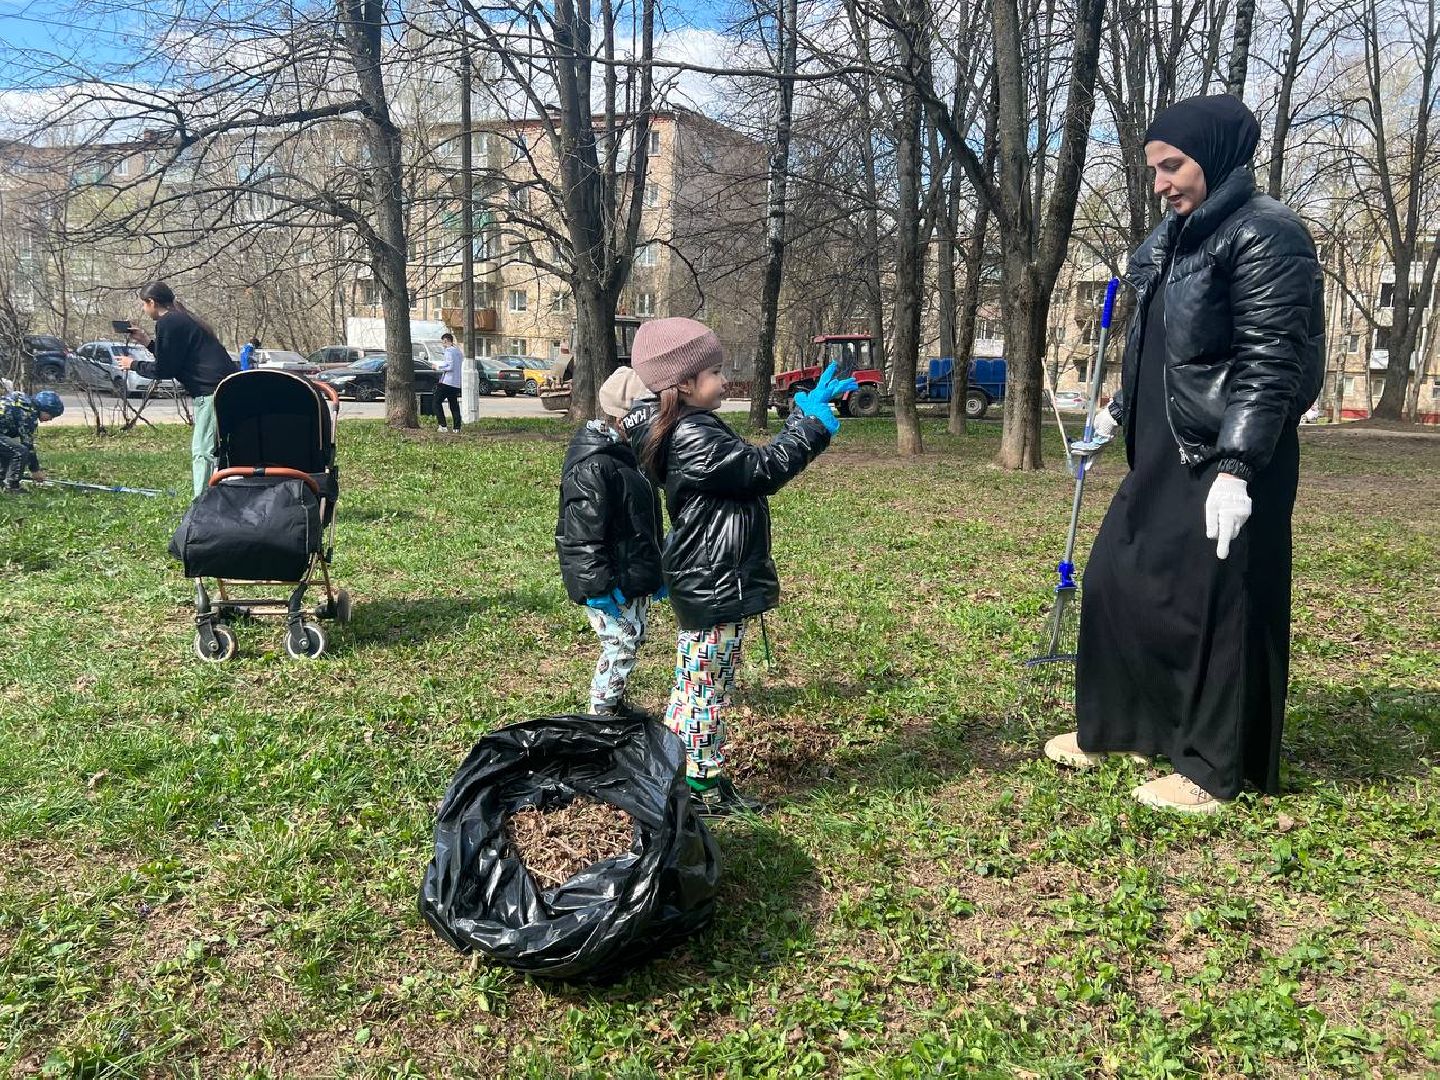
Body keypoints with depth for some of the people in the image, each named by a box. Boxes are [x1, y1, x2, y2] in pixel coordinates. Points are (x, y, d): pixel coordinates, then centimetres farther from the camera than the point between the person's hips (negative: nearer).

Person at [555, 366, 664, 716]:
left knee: (632, 641, 18)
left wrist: (655, 571, 22)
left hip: (634, 577, 10)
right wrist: (598, 586, -24)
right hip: (611, 585, -10)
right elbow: (582, 533, -24)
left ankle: (616, 707, 34)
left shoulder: (627, 453, 11)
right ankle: (600, 718, 11)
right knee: (621, 648, -4)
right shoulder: (591, 466, -21)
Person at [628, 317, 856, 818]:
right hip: (712, 585, -11)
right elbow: (760, 469, -20)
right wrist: (813, 423, -15)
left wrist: (805, 417, 17)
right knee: (702, 688, 1)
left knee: (707, 687, 18)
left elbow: (746, 466, 18)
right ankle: (694, 792, 15)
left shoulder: (692, 429, 11)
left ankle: (711, 782, 31)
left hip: (708, 581, 11)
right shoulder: (693, 439, -22)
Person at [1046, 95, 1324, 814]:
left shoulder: (1265, 236, -13)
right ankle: (1109, 729, 29)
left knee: (1212, 606, -1)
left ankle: (1211, 769, 15)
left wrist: (1237, 469, -26)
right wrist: (1120, 411, 30)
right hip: (1164, 455, 9)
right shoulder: (1177, 235, 13)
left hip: (1228, 462, -9)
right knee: (1115, 582, 13)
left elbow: (1269, 364, -19)